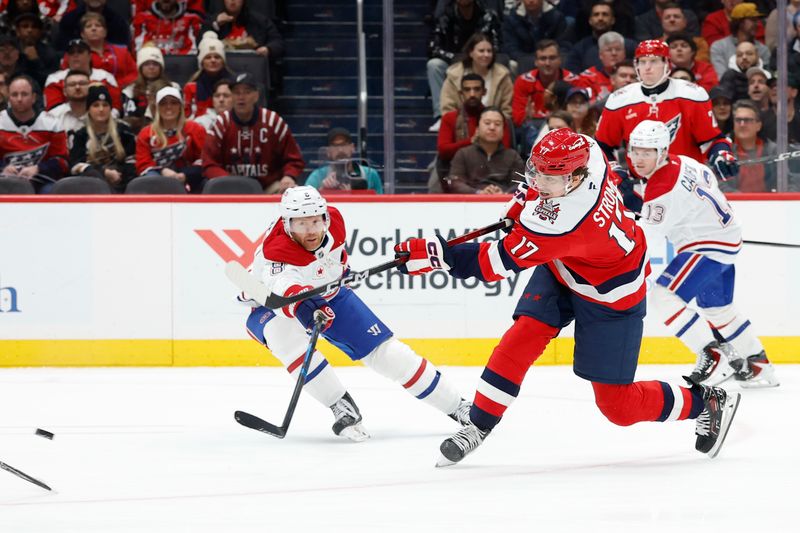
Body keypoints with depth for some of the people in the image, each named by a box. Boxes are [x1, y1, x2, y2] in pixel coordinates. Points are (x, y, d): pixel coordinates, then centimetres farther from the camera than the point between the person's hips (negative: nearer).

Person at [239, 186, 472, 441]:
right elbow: (284, 289, -58)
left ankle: (455, 406, 11)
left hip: (329, 297, 4)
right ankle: (342, 408, -27)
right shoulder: (276, 251, -39)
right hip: (272, 304, -4)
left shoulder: (333, 219, -20)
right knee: (285, 336, -38)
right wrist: (304, 308, -76)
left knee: (386, 351, -3)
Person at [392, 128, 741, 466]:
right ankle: (477, 427, 0)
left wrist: (436, 255, -35)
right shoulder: (584, 149, -22)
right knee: (523, 338, -9)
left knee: (617, 405, 2)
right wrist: (527, 197, 5)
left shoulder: (563, 222, -42)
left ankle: (706, 403, 23)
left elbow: (501, 261, -35)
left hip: (608, 295, -8)